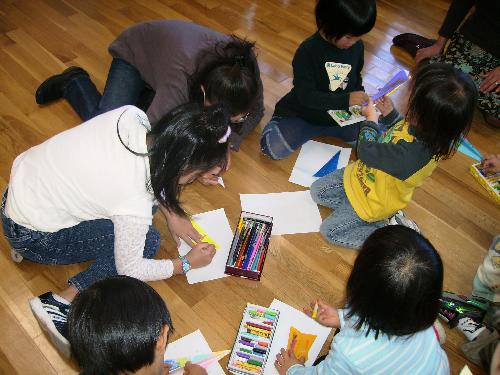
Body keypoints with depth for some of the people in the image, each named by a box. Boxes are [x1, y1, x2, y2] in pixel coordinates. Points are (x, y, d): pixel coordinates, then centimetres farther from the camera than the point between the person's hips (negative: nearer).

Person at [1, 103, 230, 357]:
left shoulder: (131, 116, -19)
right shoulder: (136, 205, -34)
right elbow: (130, 268, -16)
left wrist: (171, 213, -1)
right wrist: (186, 264, -4)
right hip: (32, 237, -7)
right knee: (147, 241, -13)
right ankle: (64, 303, -9)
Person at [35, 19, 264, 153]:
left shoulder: (244, 67, -31)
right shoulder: (181, 80, -45)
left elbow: (256, 111, -15)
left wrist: (227, 144, -29)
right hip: (134, 52, -4)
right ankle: (73, 82, 13)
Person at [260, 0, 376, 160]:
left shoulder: (357, 46, -5)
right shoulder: (307, 51, -21)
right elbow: (305, 96, -24)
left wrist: (359, 97, -8)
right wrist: (346, 100, -30)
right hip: (304, 113, -4)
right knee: (273, 148, -25)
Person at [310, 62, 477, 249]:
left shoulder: (410, 154, -44)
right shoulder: (426, 127, -20)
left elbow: (366, 151, -26)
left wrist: (371, 119, -11)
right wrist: (389, 113, -7)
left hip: (374, 198, -8)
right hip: (367, 174, 8)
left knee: (329, 230, 2)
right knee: (317, 191, 12)